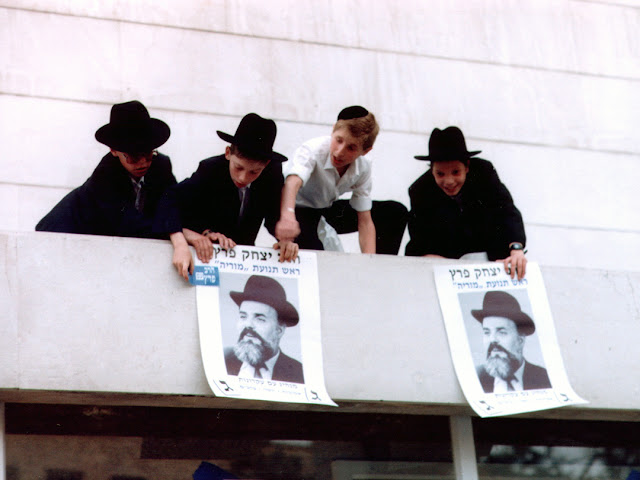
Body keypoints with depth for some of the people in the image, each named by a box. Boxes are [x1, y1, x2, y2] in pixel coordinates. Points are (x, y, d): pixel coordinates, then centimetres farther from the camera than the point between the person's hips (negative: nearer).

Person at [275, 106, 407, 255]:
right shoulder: (313, 150, -30)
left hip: (328, 211, 6)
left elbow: (365, 221, -11)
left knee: (395, 212, 0)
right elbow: (292, 182, -52)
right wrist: (288, 217, -73)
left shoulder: (363, 166, -14)